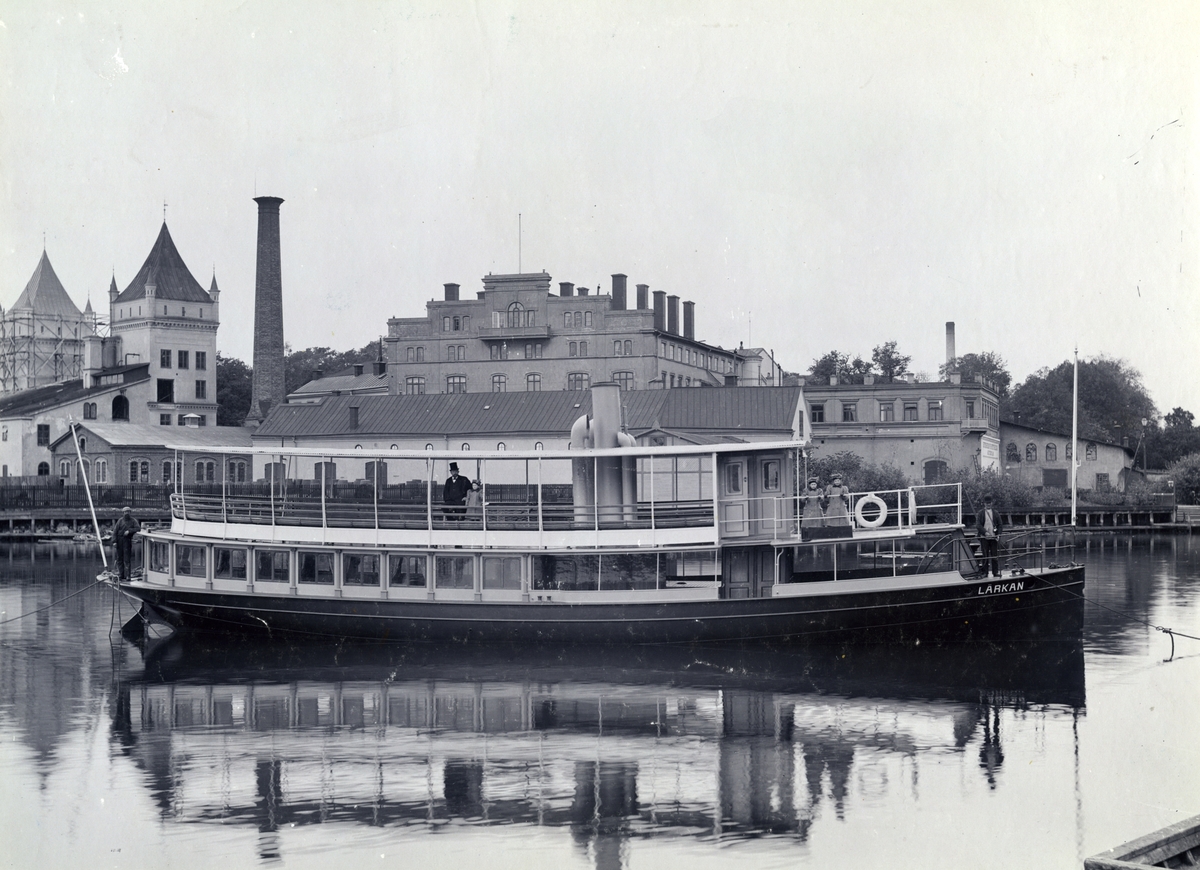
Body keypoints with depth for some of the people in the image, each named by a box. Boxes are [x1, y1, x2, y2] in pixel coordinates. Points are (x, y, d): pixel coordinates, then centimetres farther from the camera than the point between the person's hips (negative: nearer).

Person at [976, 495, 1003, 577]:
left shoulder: (995, 513, 9)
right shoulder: (980, 514, 3)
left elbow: (1000, 525, 9)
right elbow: (978, 525, -5)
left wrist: (998, 534, -5)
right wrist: (985, 532, -19)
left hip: (994, 537, 1)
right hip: (984, 538, -1)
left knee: (995, 555, 2)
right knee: (985, 556, 0)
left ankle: (995, 572, 8)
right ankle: (985, 572, 5)